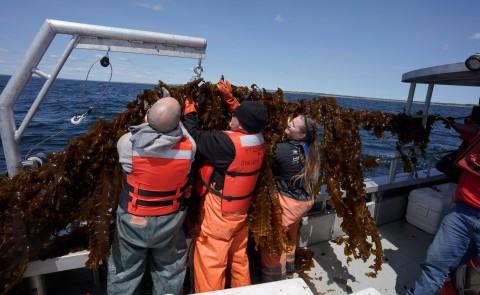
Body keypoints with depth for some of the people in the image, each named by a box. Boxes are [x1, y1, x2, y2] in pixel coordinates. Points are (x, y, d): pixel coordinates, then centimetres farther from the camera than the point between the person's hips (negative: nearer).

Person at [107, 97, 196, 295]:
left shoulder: (127, 143, -25)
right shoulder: (188, 146, -23)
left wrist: (149, 122, 8)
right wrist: (174, 121, 11)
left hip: (133, 220, 0)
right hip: (170, 221, 1)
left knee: (124, 272, 24)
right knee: (170, 271, 24)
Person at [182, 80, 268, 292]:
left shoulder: (228, 142, -29)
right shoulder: (258, 140, -7)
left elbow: (196, 137, -19)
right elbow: (248, 117, 11)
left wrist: (189, 112, -2)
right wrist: (230, 98, 14)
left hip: (220, 212, -7)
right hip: (240, 209, 8)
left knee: (210, 260, 11)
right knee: (239, 256, 25)